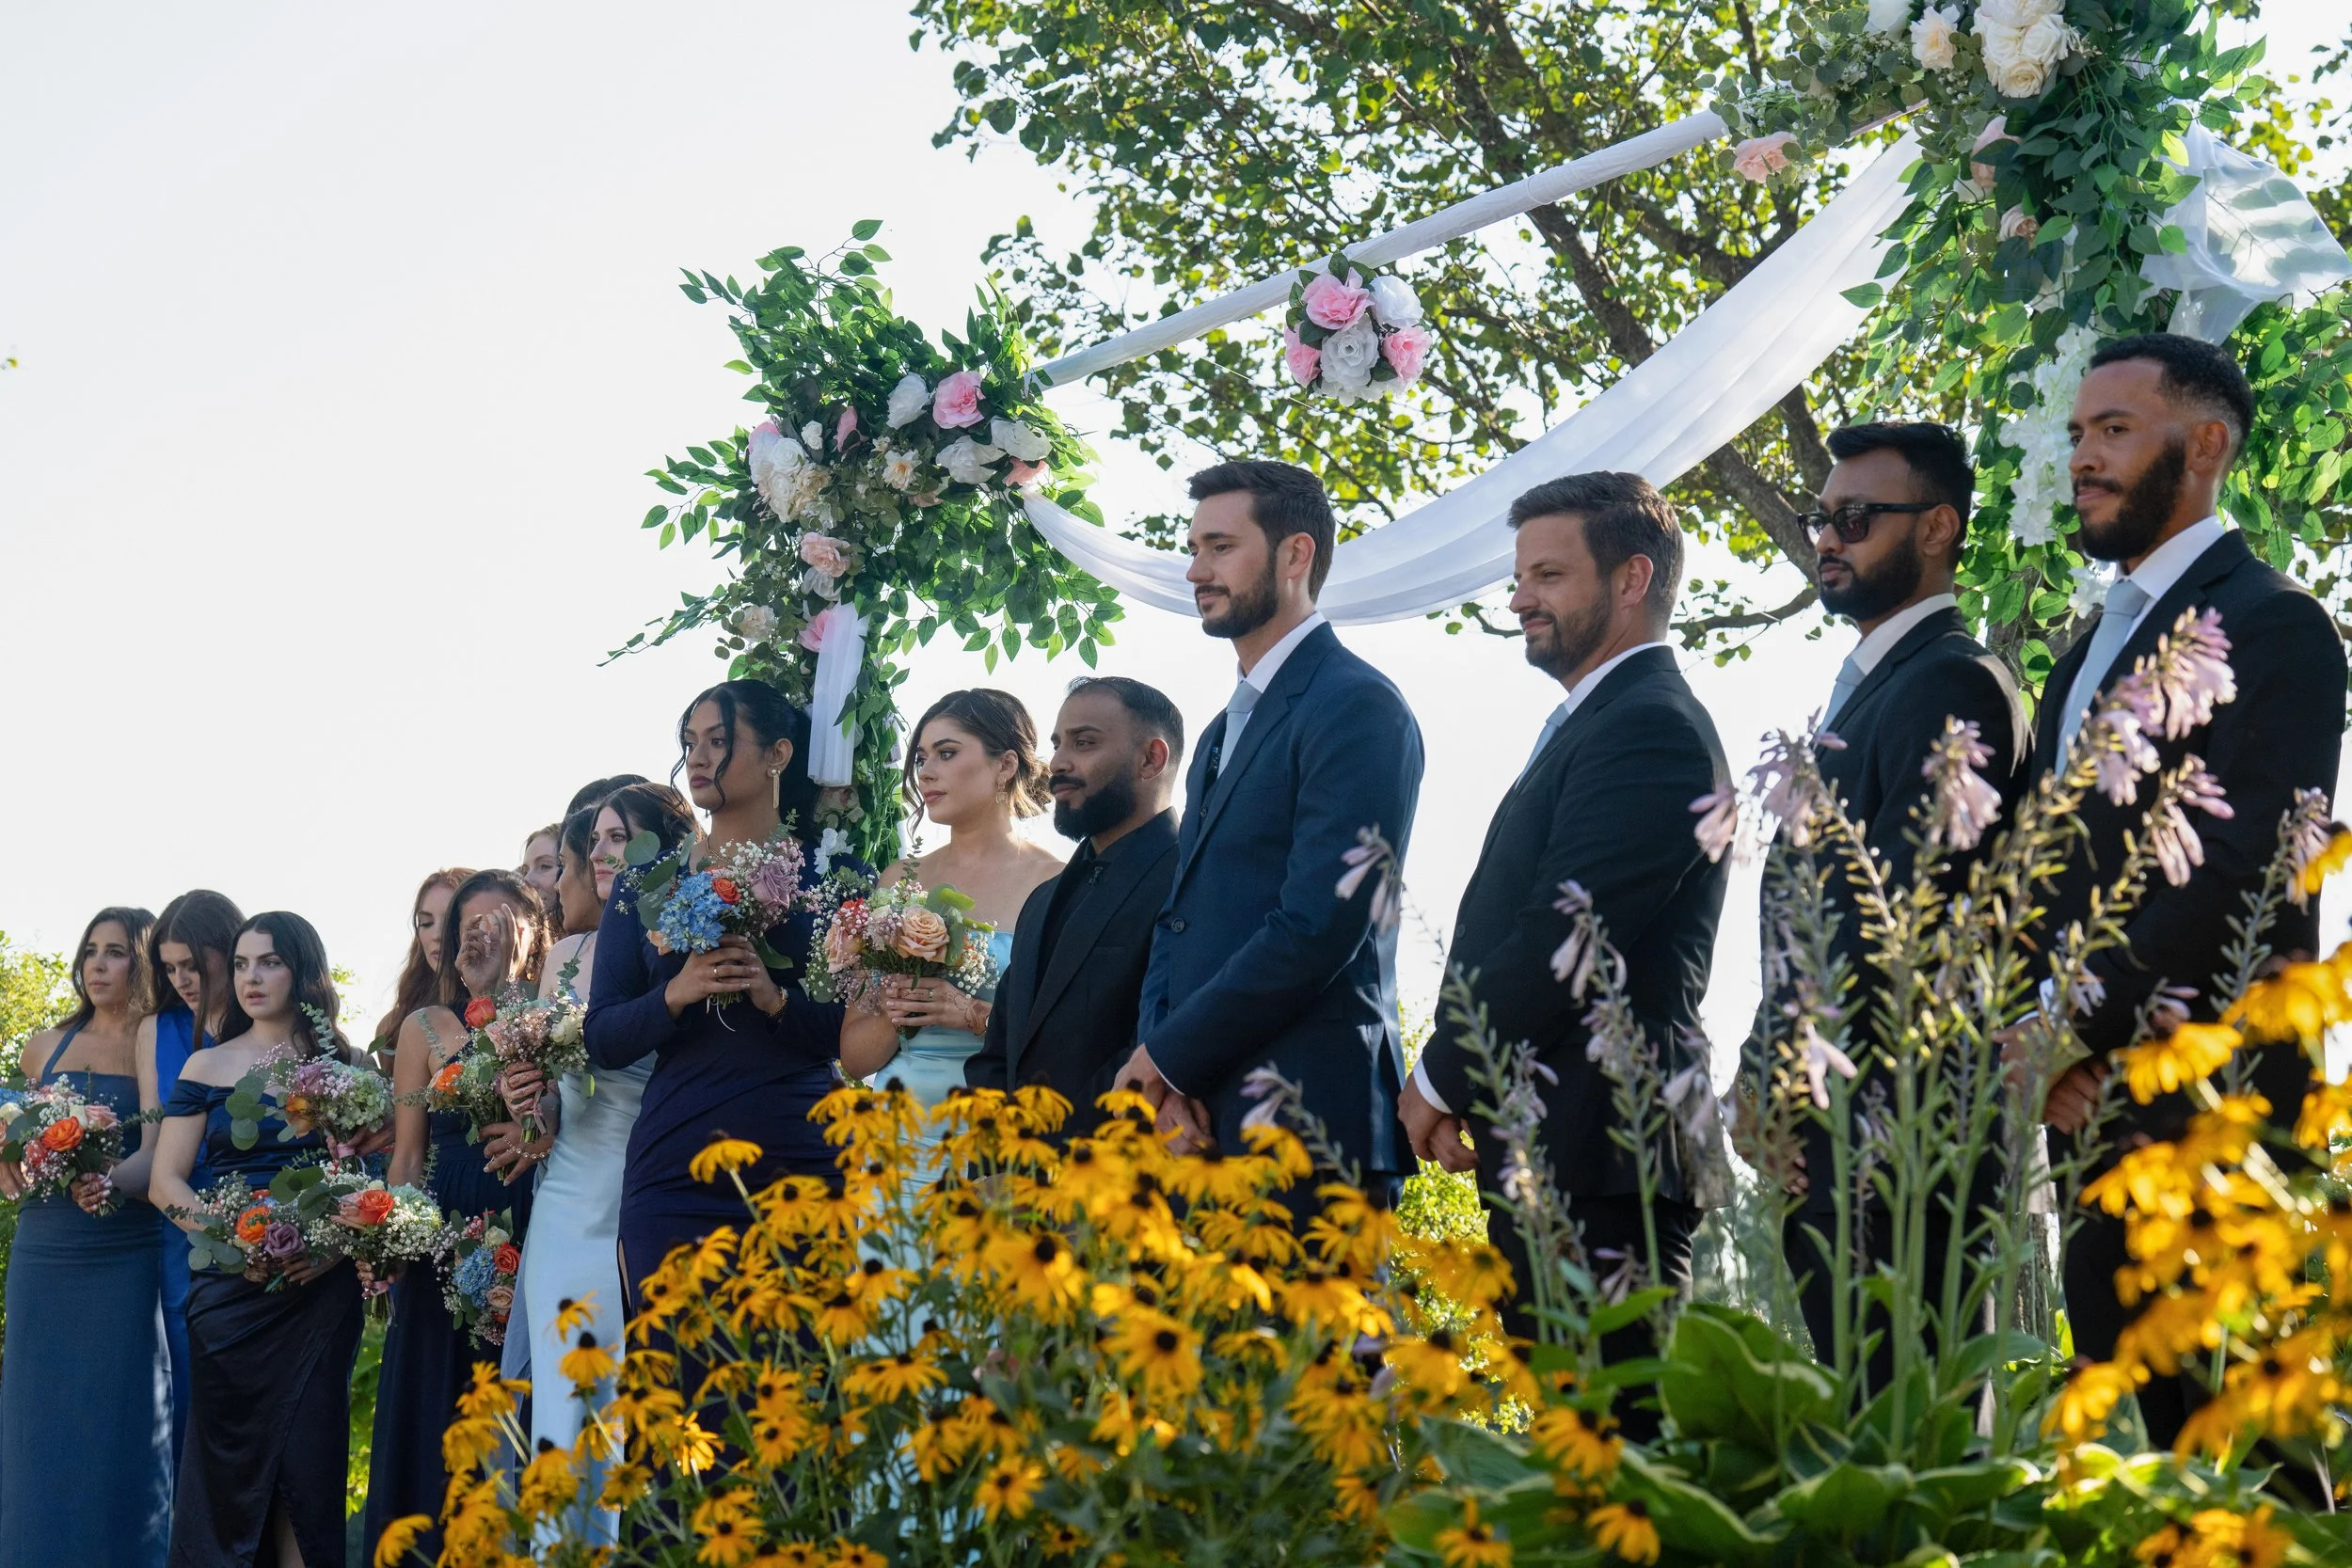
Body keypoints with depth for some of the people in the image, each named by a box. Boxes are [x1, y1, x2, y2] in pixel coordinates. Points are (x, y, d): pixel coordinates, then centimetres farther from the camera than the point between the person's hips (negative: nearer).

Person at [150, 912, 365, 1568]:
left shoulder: (342, 1063, 6)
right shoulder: (207, 1068, 7)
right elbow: (166, 1180, 3)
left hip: (320, 1286, 0)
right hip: (230, 1286, 0)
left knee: (308, 1453, 1)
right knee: (228, 1455, 1)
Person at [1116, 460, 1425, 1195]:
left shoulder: (1356, 706, -9)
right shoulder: (1224, 731, 22)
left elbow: (1320, 927, -18)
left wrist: (1170, 1055, -12)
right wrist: (1165, 1078, 0)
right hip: (1202, 1121, 8)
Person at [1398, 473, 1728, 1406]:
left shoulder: (1652, 727, -11)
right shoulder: (1587, 724, 22)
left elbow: (1566, 938, -18)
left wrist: (1441, 1081, -7)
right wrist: (1457, 1086, 9)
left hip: (1595, 1161, -10)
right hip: (1543, 1156, 10)